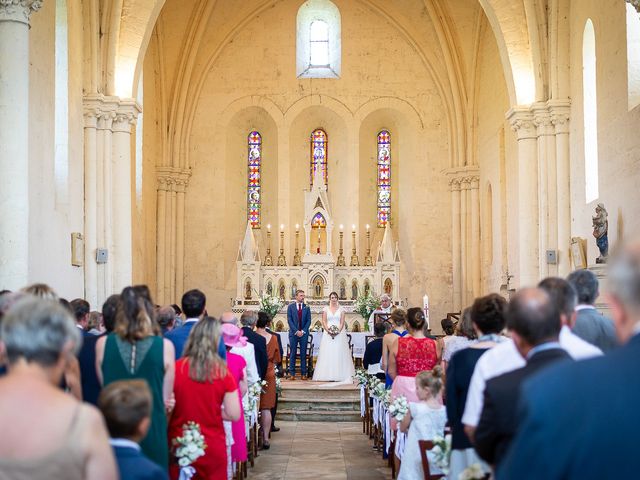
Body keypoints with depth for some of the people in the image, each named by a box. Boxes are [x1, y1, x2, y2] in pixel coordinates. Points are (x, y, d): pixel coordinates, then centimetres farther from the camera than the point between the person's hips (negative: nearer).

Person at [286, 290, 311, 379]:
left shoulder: (307, 308, 6)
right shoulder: (290, 306, 2)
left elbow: (309, 321, 4)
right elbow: (289, 320, -3)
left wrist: (303, 331, -8)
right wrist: (296, 331, -11)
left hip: (304, 333, 1)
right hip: (293, 333, -1)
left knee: (303, 354, 2)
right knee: (293, 353, 2)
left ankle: (303, 373, 5)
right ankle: (292, 373, 6)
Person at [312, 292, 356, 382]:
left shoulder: (341, 309, 8)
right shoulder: (326, 309, 8)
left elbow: (342, 322, 2)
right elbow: (324, 321, 2)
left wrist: (338, 331, -14)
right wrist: (328, 330, -13)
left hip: (339, 333, 0)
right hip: (328, 333, 0)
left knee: (339, 353, -4)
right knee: (328, 353, -4)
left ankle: (340, 374, -2)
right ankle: (328, 375, -3)